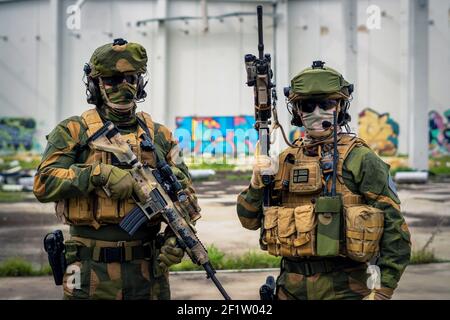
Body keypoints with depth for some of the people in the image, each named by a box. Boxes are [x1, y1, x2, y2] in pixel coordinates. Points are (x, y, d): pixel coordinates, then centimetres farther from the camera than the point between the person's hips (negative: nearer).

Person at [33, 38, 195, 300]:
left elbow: (184, 192, 12)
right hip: (92, 271, -3)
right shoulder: (73, 132, 1)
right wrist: (100, 173, -20)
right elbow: (44, 184, -10)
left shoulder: (159, 135, 10)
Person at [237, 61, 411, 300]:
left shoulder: (360, 159, -6)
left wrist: (382, 291, -12)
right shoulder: (286, 161, 9)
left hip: (342, 289, -4)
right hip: (291, 288, 5)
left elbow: (394, 229, -8)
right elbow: (250, 220, 12)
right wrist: (258, 182, -6)